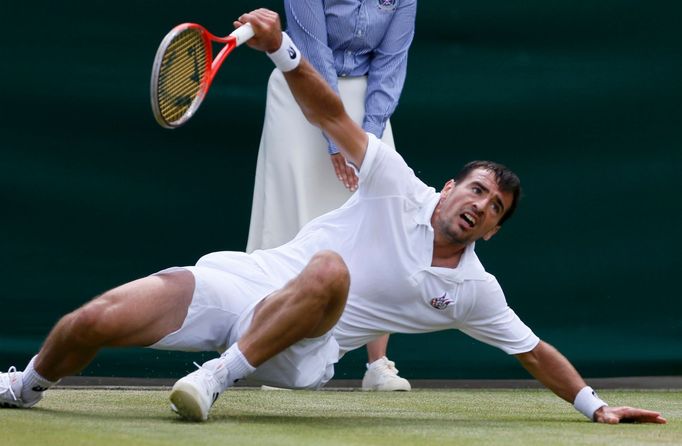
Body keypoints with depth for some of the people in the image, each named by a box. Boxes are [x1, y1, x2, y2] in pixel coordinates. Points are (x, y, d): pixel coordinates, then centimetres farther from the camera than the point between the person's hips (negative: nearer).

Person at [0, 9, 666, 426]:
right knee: (95, 322, -21)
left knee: (329, 271, -39)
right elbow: (331, 116, -1)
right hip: (238, 283, 1)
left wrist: (595, 406, 13)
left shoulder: (473, 291, 10)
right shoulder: (400, 189, 6)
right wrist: (280, 48, -16)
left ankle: (220, 376, -26)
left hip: (297, 355, 0)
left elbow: (535, 352, 20)